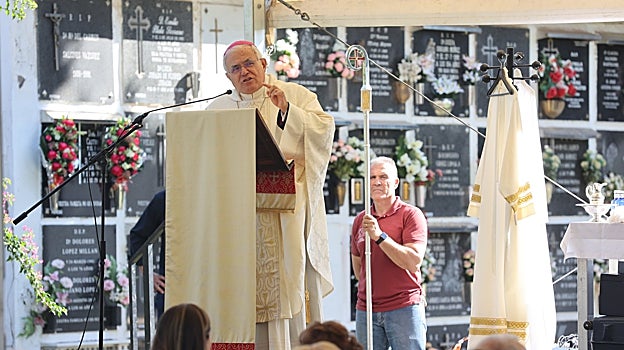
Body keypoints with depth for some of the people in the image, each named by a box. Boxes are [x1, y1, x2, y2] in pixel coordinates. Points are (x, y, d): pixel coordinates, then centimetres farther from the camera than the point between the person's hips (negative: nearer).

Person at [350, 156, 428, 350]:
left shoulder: (411, 215, -1)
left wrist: (379, 236, -18)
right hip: (366, 310, 5)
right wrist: (376, 288, 13)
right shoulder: (360, 221, 14)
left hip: (404, 309, -4)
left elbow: (413, 262, -13)